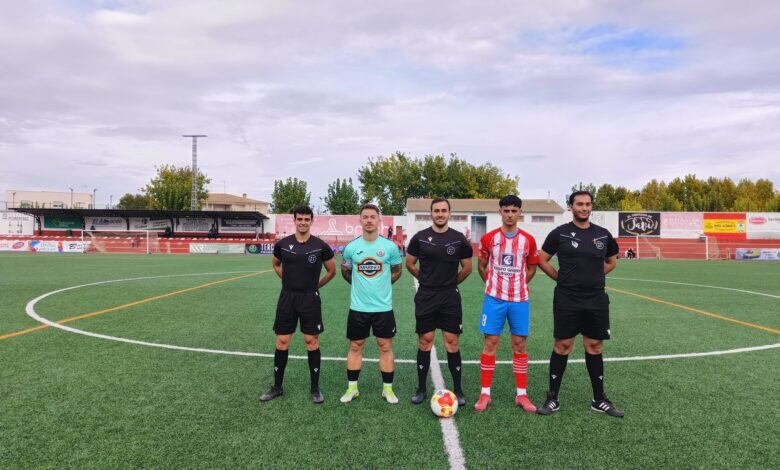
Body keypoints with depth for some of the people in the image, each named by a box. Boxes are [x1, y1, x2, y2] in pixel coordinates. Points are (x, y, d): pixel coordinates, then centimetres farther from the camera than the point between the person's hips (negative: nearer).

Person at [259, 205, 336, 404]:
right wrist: (290, 281, 12)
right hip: (287, 298, 2)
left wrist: (315, 286, 8)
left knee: (312, 342, 2)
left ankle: (315, 389, 14)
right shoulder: (282, 244, -1)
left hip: (310, 299, -2)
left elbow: (331, 270, 7)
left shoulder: (320, 246, -6)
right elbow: (276, 265, 19)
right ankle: (277, 387, 21)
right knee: (282, 342, 7)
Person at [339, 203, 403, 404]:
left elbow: (396, 271, 10)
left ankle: (387, 389, 20)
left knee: (385, 346, 6)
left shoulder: (390, 246, -5)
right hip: (358, 307, 1)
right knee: (355, 346, 9)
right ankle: (352, 388, 23)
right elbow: (345, 271, 15)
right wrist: (361, 285, 11)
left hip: (383, 306, -1)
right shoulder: (351, 247, -2)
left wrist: (381, 284, 7)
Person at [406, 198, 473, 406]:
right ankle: (421, 388, 18)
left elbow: (467, 268, 10)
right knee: (424, 342, 6)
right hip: (425, 297, 0)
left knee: (452, 343, 2)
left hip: (450, 298, 0)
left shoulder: (459, 239, -1)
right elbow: (410, 264, 10)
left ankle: (457, 389, 16)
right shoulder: (420, 238, -1)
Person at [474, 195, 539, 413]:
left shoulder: (528, 240, 2)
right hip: (494, 298, -1)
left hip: (520, 299, 1)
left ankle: (521, 394, 16)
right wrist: (493, 284, 6)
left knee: (519, 344, 6)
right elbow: (481, 265, 10)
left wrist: (518, 284, 9)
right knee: (490, 343, 0)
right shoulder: (488, 238, -1)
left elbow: (532, 267, 14)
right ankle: (485, 393, 9)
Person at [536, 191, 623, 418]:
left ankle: (599, 400, 22)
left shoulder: (603, 234, 6)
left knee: (594, 347, 10)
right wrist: (562, 278, 0)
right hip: (566, 300, -3)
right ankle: (553, 399, 12)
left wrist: (593, 276, 10)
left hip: (596, 300, 3)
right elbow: (542, 260, 4)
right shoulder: (560, 233, -2)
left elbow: (611, 261, 21)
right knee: (562, 345, 1)